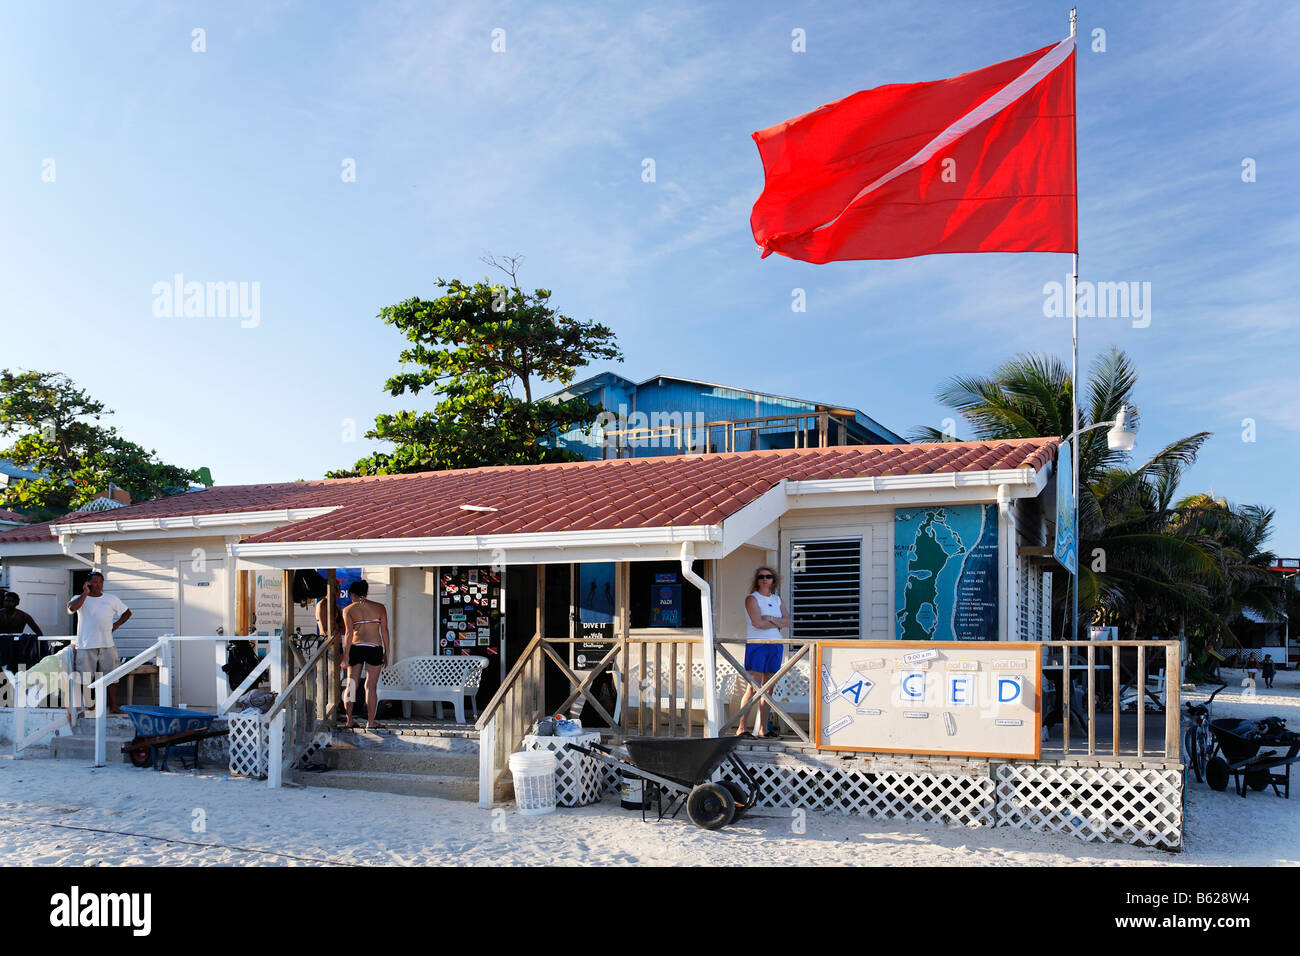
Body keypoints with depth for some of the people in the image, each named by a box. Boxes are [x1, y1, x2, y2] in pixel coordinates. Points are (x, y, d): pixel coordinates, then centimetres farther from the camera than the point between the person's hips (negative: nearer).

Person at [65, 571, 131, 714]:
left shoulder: (112, 599, 13)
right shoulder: (80, 599, 5)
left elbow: (127, 613, 24)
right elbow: (72, 608, -19)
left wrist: (115, 625, 10)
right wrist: (85, 593, -13)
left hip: (107, 645, 2)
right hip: (85, 647, -2)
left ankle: (113, 706, 6)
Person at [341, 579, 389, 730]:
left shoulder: (348, 610, 1)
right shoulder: (380, 608, 4)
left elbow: (349, 633, -7)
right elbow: (384, 631, 2)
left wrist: (345, 655, -5)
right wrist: (386, 653, 7)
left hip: (355, 649, 0)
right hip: (375, 648, 0)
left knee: (351, 685, 12)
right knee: (371, 687, 4)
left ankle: (349, 720, 15)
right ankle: (371, 722, 5)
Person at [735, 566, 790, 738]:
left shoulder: (777, 599, 17)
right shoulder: (752, 599, -2)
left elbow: (787, 621, 7)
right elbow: (757, 622, -15)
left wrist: (770, 619, -9)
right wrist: (777, 624, -2)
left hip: (775, 646, 6)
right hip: (756, 644, -6)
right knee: (753, 688, -12)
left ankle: (763, 729, 9)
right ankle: (741, 728, -10)